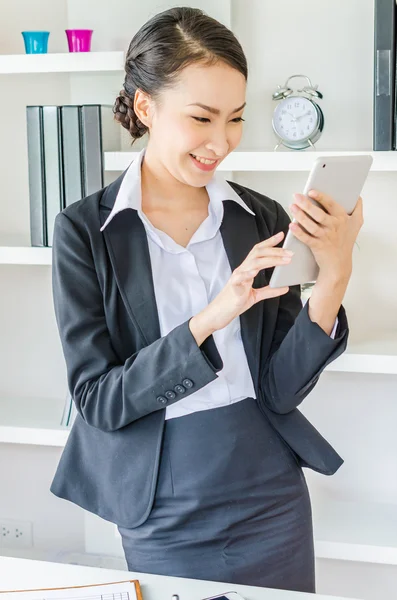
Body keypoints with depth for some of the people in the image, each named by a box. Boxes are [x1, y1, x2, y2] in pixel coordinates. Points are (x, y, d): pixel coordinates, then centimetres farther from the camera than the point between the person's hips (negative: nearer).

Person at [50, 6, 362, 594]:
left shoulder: (264, 220, -2)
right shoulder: (85, 230, -9)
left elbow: (281, 388, -4)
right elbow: (98, 399, -13)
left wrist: (334, 278, -18)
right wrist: (209, 319, -24)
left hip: (271, 502, 3)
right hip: (162, 518, -2)